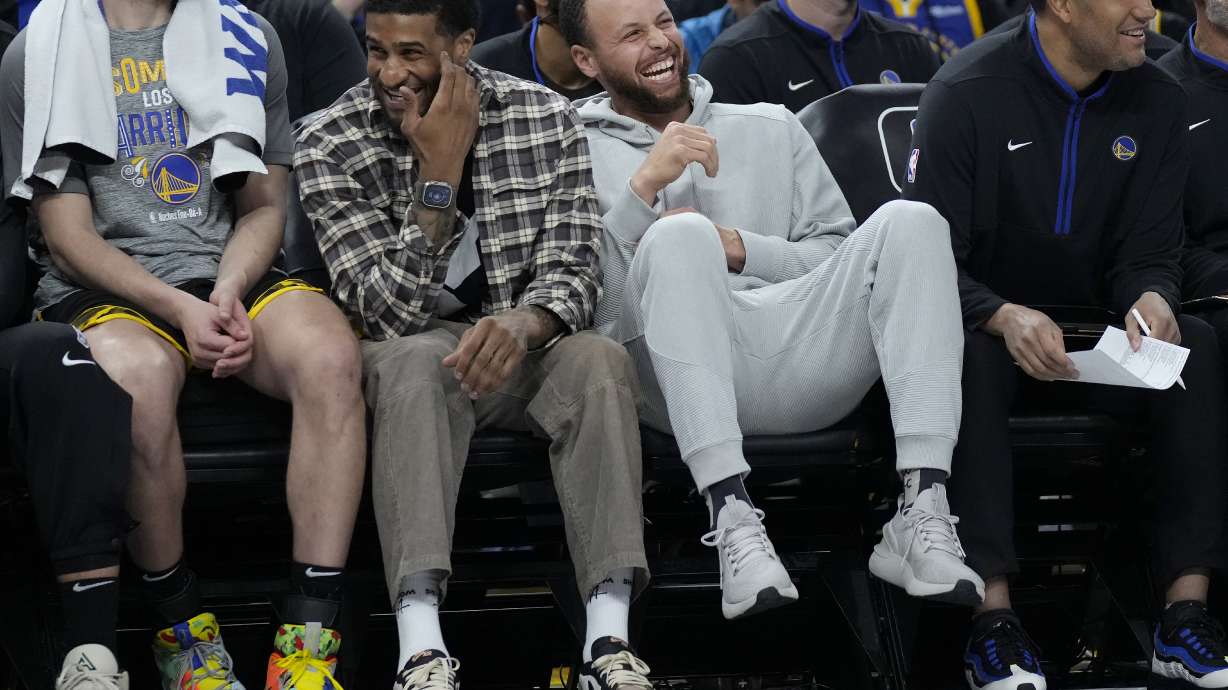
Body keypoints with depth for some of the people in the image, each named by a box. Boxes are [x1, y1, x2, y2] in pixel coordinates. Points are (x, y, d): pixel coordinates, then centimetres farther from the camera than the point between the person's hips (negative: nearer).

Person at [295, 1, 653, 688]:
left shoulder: (547, 118, -3)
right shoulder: (330, 147, -9)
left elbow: (572, 270, -10)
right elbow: (392, 312, -16)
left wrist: (523, 324, -33)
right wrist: (440, 170, -23)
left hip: (522, 348, 2)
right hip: (413, 351, -2)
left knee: (599, 360, -31)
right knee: (414, 361, -37)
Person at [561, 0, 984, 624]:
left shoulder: (771, 129, 28)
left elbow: (840, 259, 18)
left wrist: (739, 249, 1)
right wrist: (644, 186, -8)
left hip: (802, 354, 3)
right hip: (677, 379, -3)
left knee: (909, 222, -21)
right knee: (678, 235, -33)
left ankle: (922, 514, -34)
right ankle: (731, 520, -44)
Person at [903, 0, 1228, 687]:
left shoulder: (1156, 101, 2)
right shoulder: (967, 93, -12)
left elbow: (1151, 253, 3)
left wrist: (1152, 298, -23)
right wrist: (1006, 317, -36)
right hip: (990, 325, -4)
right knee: (971, 358, -38)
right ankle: (994, 617, -39)